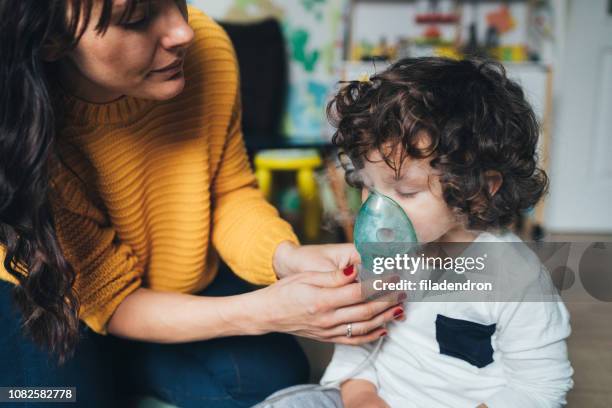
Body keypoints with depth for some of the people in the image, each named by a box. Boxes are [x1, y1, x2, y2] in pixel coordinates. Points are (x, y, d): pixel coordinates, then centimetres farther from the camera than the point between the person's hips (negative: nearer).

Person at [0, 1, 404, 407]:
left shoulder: (207, 48, -25)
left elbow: (230, 193, -9)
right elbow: (110, 300, -24)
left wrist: (286, 256, -31)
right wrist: (263, 311, -38)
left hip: (189, 285, 3)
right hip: (46, 298, -2)